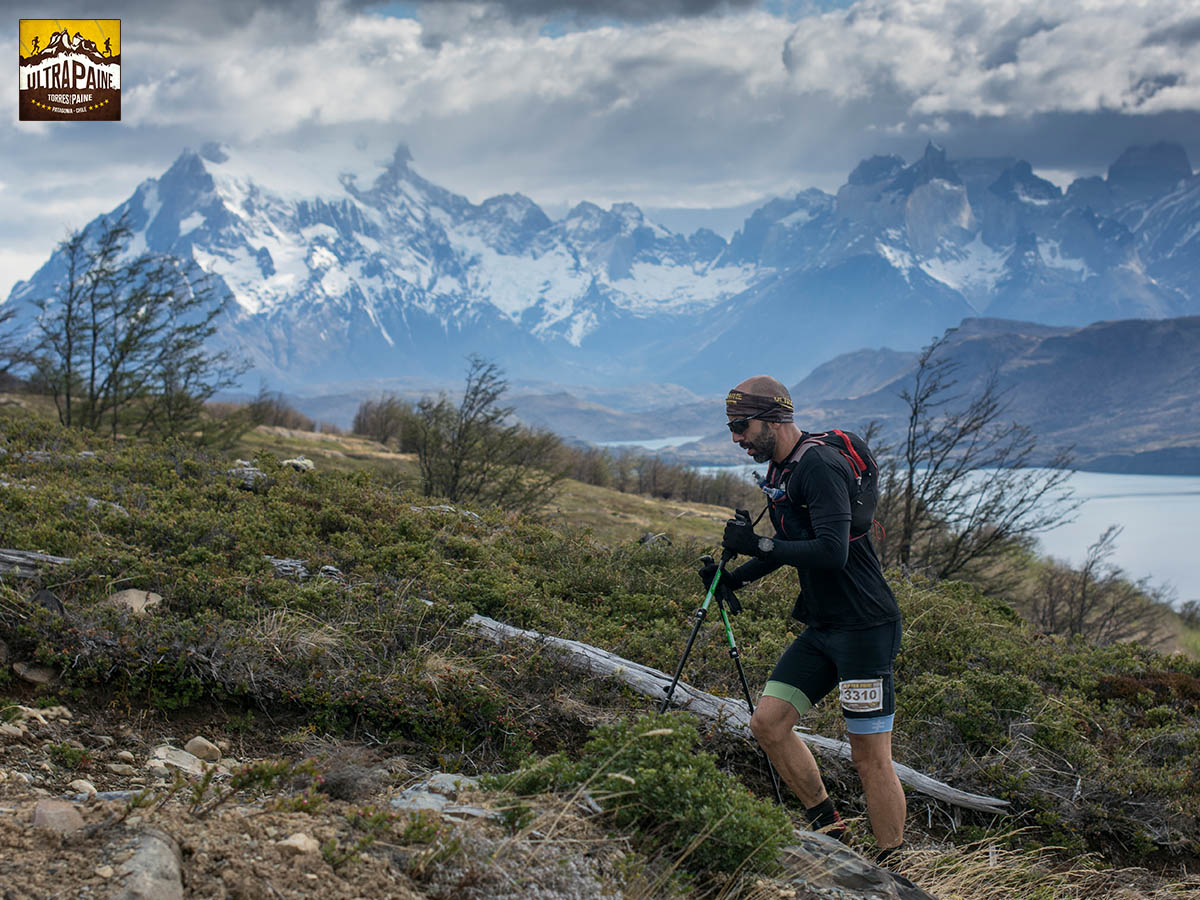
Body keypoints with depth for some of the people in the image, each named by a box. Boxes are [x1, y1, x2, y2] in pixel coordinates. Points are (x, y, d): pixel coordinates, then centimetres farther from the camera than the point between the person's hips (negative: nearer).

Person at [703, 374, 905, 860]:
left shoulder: (821, 465, -18)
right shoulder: (779, 471, 13)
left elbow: (832, 551, -28)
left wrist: (758, 544, -21)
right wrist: (735, 578, 14)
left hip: (865, 626, -9)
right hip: (822, 626, 9)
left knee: (870, 757, -4)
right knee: (767, 723, 3)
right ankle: (829, 829, 17)